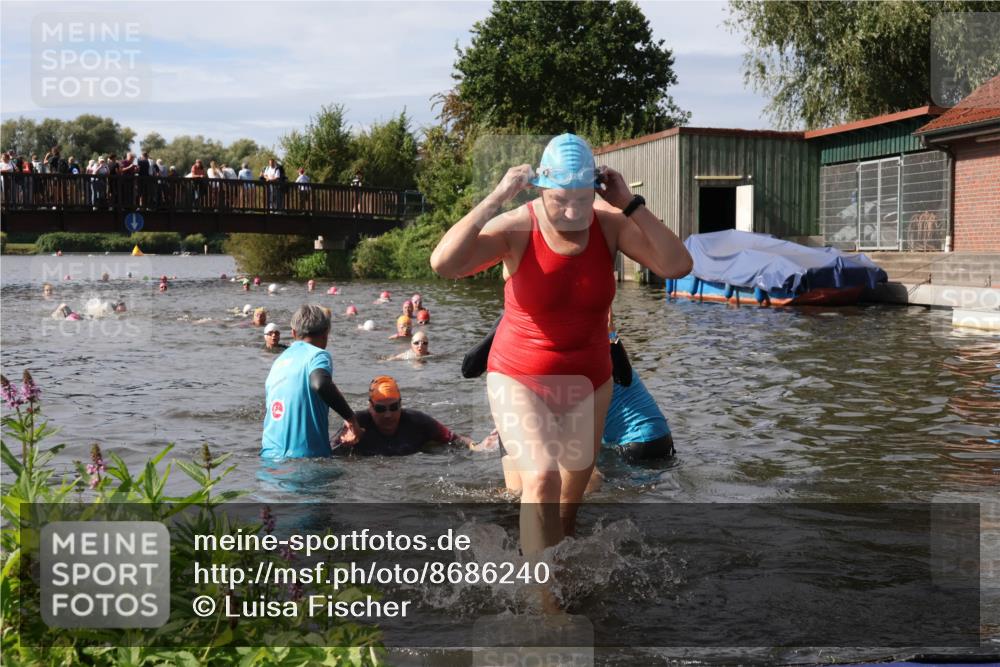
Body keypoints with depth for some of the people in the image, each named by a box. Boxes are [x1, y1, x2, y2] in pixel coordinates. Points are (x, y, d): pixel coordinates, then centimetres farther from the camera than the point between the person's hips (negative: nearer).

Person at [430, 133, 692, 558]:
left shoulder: (610, 224, -13)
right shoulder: (516, 228, -21)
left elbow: (678, 266, -21)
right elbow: (443, 264, -34)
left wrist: (630, 203, -24)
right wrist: (496, 199, -33)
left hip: (588, 382, 4)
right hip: (520, 380, -4)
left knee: (574, 490, 17)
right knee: (541, 480, -24)